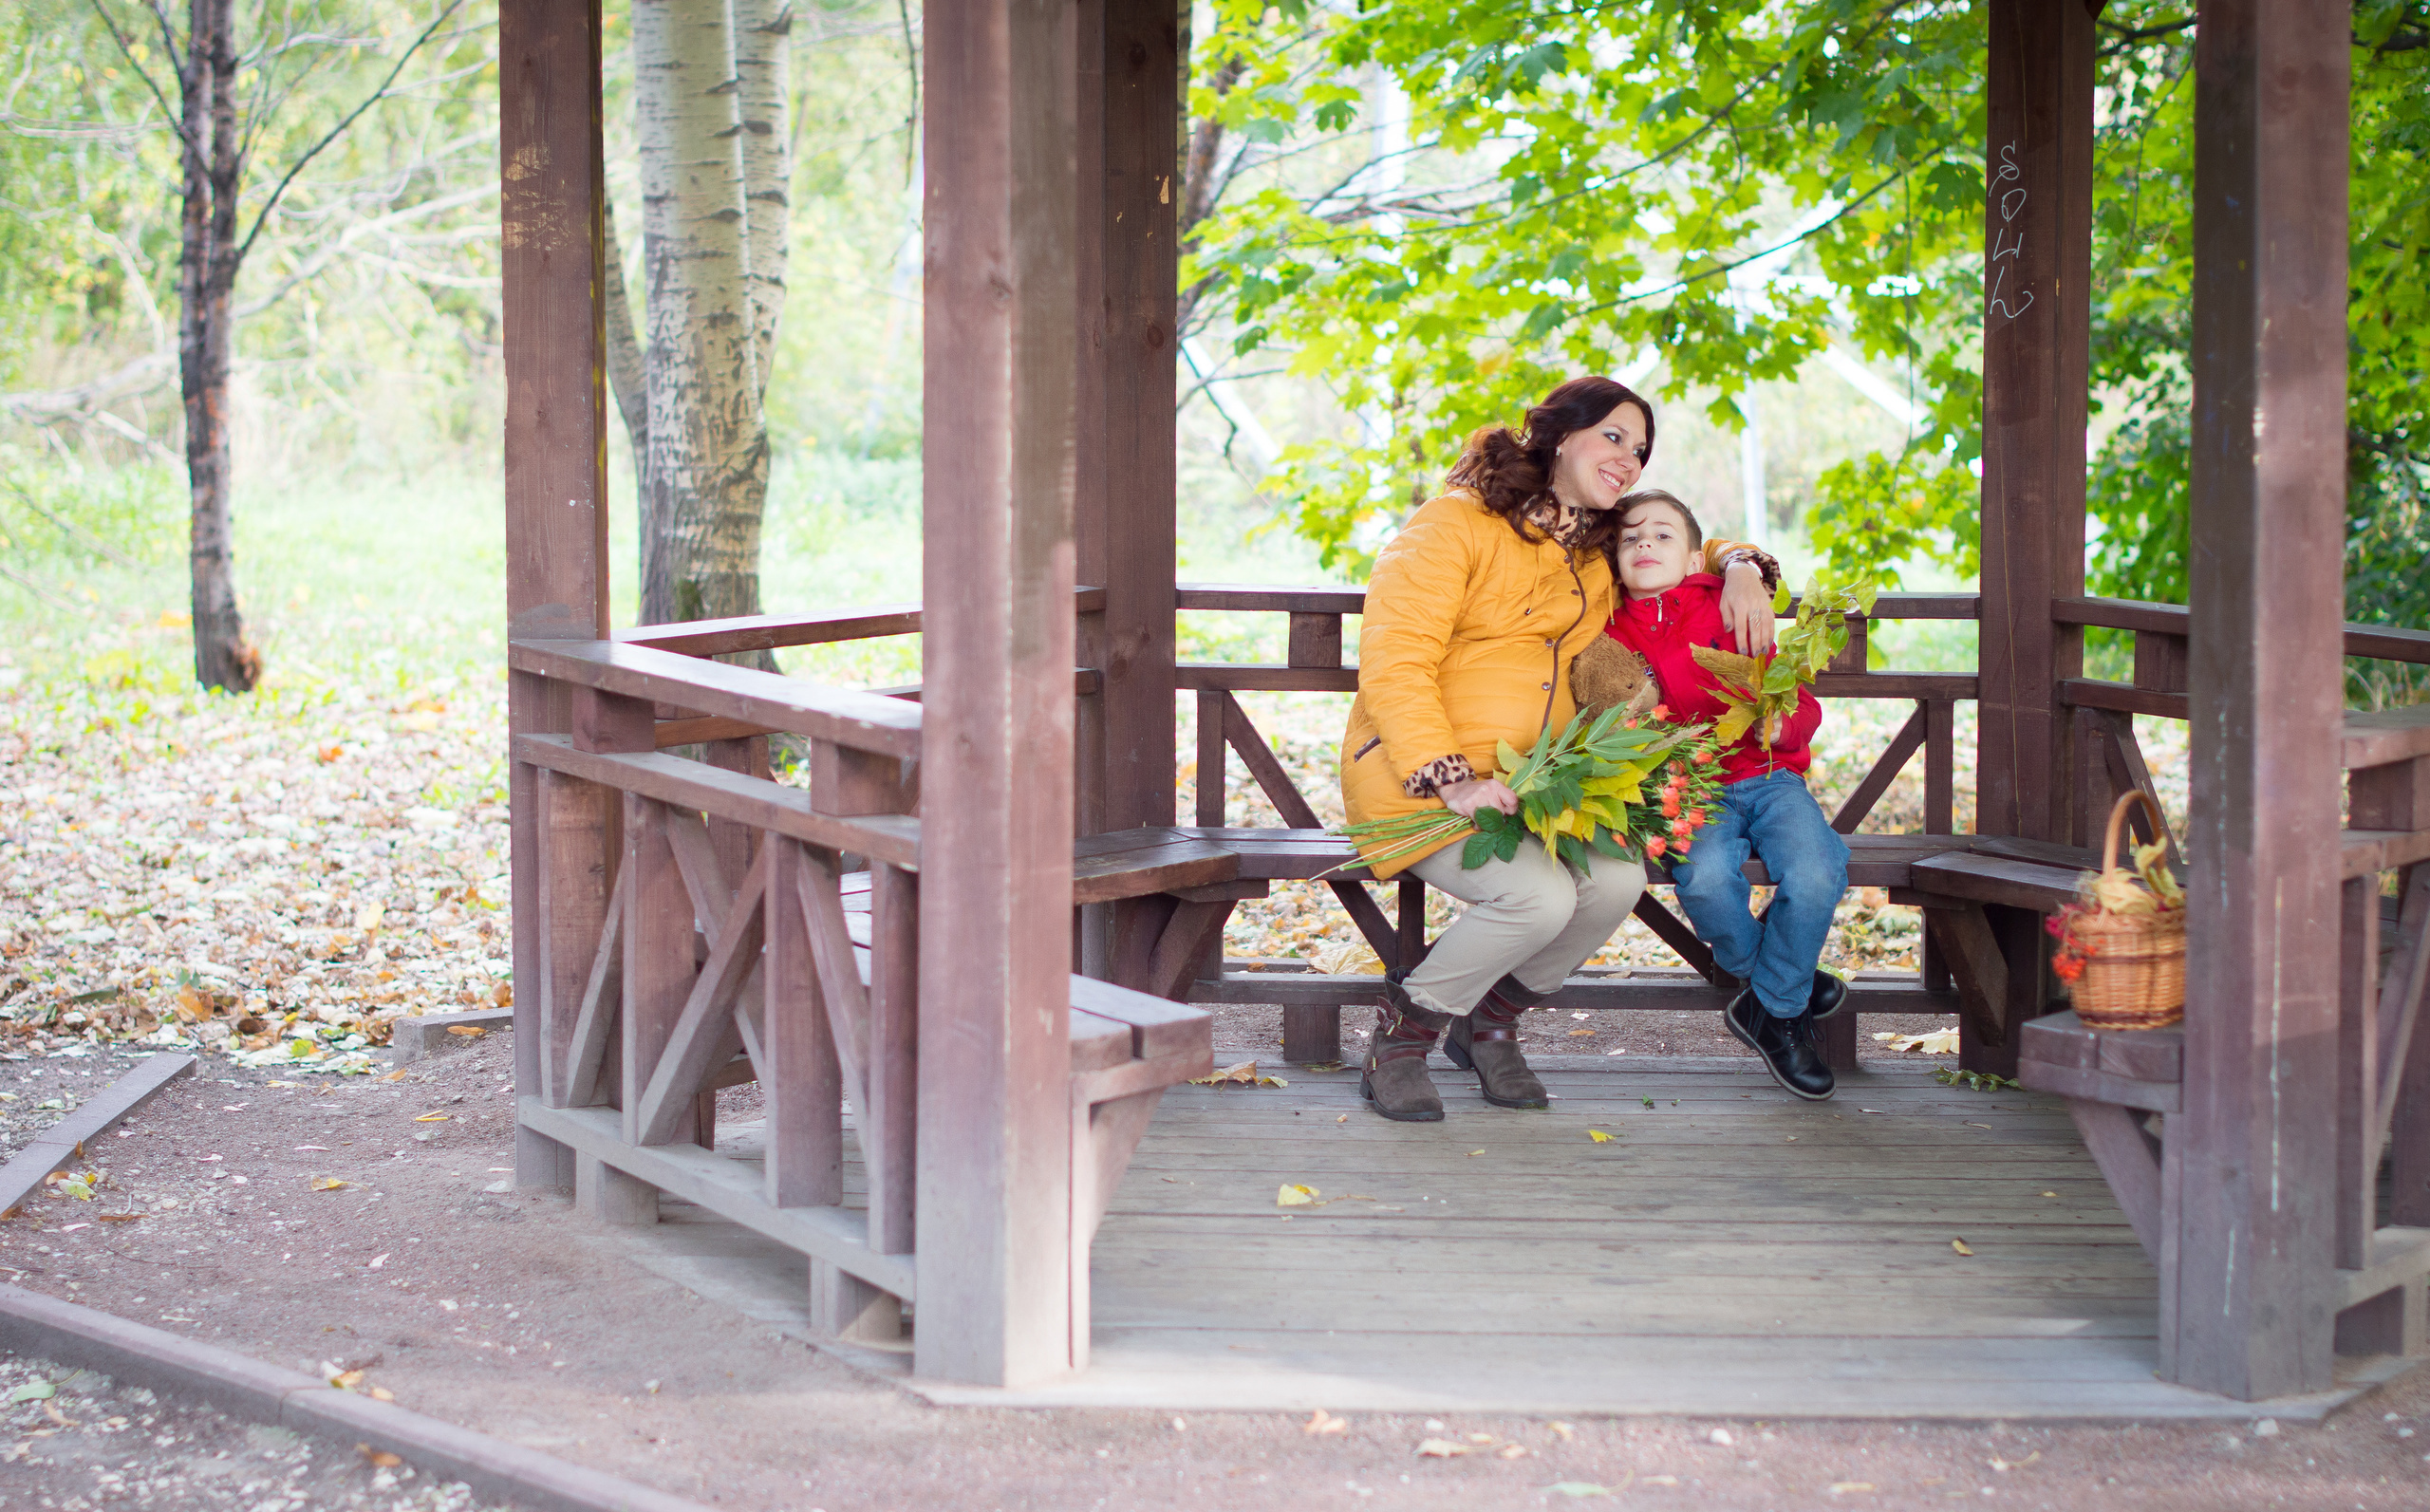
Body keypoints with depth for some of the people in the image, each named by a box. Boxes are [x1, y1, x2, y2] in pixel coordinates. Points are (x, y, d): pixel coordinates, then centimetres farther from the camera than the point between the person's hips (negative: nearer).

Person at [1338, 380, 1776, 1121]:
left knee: (1618, 879, -24)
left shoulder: (1602, 557, 17)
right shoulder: (1456, 524, -5)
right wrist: (1450, 780, -24)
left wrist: (1740, 569, 11)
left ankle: (1489, 1025, 3)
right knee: (1540, 895, -31)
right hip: (1417, 780, -6)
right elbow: (1393, 663, -13)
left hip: (1529, 789, 6)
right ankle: (1402, 1034, -6)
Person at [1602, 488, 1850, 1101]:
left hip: (1768, 777, 0)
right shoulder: (1612, 637, 9)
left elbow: (1801, 702, 5)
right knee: (1704, 877, -35)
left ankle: (1776, 1012, -2)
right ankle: (1778, 978, -2)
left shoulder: (1728, 612, 7)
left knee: (1815, 876, -29)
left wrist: (1782, 723, -19)